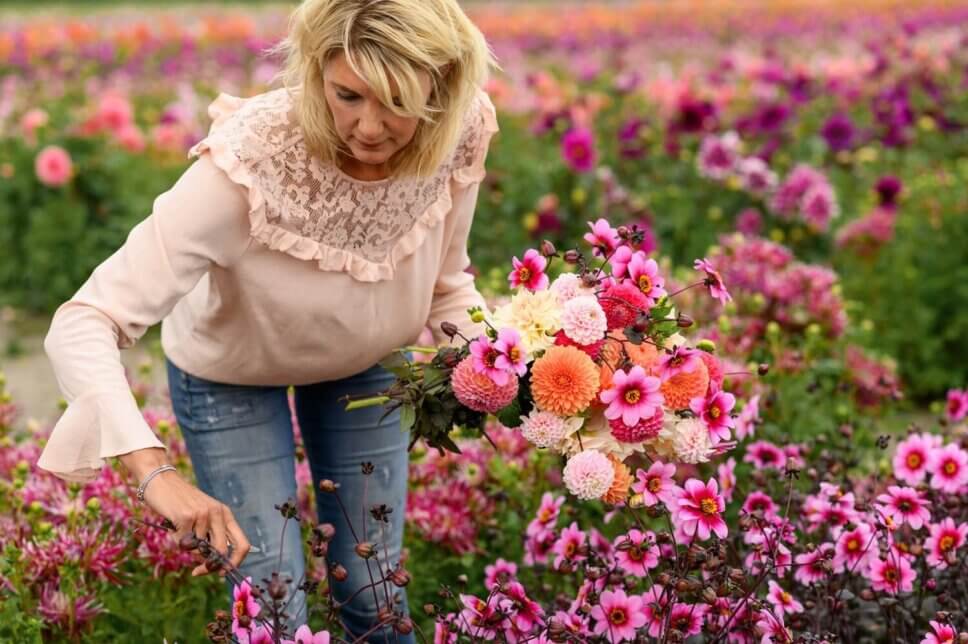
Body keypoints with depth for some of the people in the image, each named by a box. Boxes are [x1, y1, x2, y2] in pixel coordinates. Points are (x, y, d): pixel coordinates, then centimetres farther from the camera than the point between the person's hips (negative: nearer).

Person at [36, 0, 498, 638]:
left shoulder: (457, 140, -27)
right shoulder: (247, 167, -40)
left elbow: (446, 283, -6)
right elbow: (84, 324, -41)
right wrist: (154, 468, -54)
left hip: (365, 360, 3)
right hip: (229, 371, -3)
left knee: (375, 591, 10)